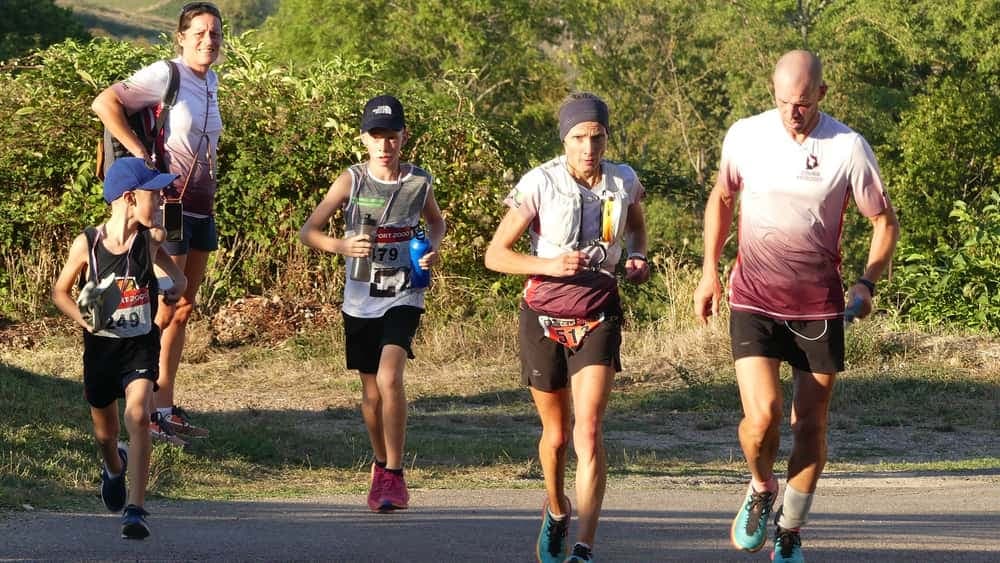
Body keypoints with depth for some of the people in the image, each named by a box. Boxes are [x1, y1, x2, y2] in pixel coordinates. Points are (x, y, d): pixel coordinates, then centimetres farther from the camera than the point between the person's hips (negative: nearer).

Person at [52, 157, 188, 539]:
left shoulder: (150, 237, -9)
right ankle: (114, 468, 54)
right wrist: (83, 319, -19)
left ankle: (136, 510, -21)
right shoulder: (87, 244, -14)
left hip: (140, 346, 0)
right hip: (99, 347, 0)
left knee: (138, 416, -23)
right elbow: (60, 292, -1)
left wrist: (176, 282, -3)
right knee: (105, 430, 17)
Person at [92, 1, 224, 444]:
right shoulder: (166, 76, -13)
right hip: (169, 205, -9)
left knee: (183, 311, 11)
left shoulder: (210, 81, 11)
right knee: (164, 311, -8)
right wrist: (140, 155, -18)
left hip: (201, 209, 9)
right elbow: (105, 103, -18)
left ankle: (166, 408, 17)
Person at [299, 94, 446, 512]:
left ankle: (395, 476, -15)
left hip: (403, 296, -2)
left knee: (389, 377, -23)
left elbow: (436, 222, 20)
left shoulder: (419, 182, -1)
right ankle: (381, 467, 36)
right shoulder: (352, 180, -4)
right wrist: (342, 246, -23)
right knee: (371, 391, 12)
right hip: (360, 299, 2)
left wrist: (433, 250, -1)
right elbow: (308, 232, -4)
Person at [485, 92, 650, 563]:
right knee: (556, 434, 14)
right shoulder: (539, 184, -13)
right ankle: (556, 511, 45)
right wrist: (549, 265, -25)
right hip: (544, 319, 0)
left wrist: (638, 258, 1)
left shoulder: (624, 182, -3)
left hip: (598, 318, 1)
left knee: (589, 431, -16)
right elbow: (495, 255, -10)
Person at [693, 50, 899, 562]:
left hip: (819, 307, 0)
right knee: (762, 415, -17)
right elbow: (722, 198, 15)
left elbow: (885, 220, 2)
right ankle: (761, 489, 15)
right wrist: (709, 271, 10)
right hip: (754, 302, 0)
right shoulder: (745, 136, -4)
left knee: (810, 426, 5)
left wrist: (867, 283, -10)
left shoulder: (849, 148, -9)